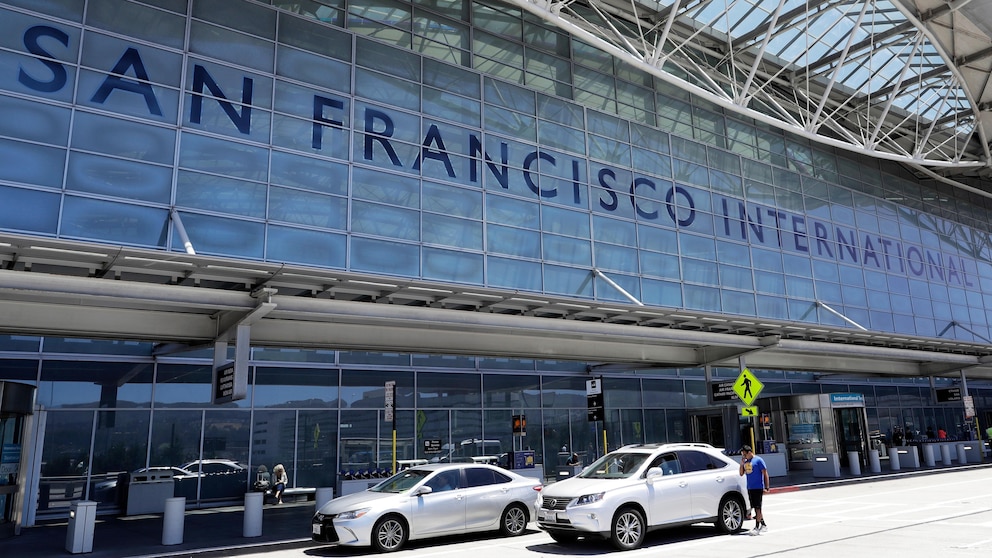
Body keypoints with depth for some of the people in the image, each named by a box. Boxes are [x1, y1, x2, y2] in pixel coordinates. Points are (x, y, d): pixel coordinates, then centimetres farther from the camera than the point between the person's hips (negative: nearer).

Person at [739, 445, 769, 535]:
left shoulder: (758, 460, -8)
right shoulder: (746, 462, 12)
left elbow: (765, 473, -8)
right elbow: (741, 474, 13)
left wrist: (767, 487, -13)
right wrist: (742, 463, 1)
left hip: (758, 487, -7)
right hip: (750, 488, 7)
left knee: (757, 507, -5)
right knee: (756, 508, 13)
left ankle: (757, 527, -3)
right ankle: (763, 525, 24)